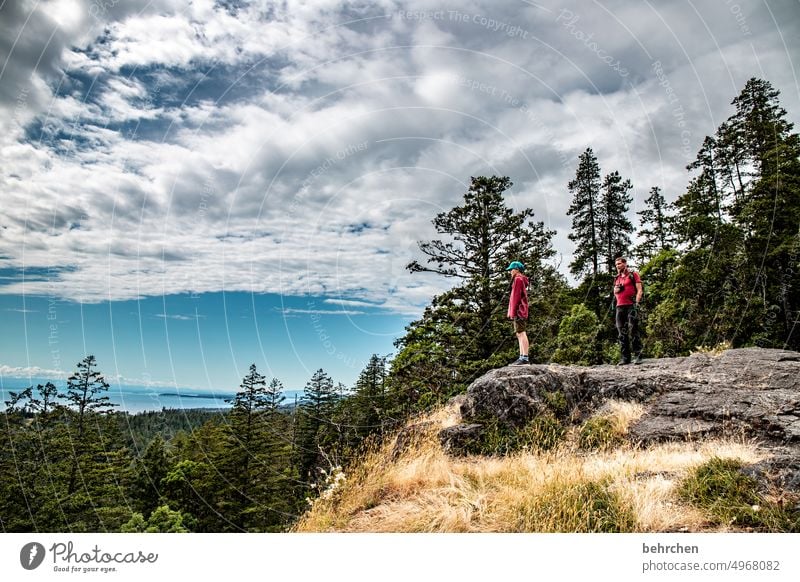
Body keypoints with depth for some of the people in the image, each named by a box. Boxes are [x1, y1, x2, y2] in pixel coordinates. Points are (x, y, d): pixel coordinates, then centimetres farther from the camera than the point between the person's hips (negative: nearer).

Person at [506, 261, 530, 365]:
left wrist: (513, 312, -17)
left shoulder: (518, 279, -9)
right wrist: (512, 311, 20)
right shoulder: (521, 280, 22)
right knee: (520, 334, 10)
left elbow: (516, 296, -16)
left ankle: (525, 357, -15)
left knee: (521, 333, -12)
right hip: (522, 311, 10)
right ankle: (522, 356, 12)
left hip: (518, 311, -10)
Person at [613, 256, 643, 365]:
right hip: (620, 307, 6)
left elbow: (639, 290, -3)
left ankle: (638, 356, -9)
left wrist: (637, 303, -14)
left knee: (633, 331, -11)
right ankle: (625, 358, 5)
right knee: (622, 333, 2)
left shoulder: (633, 275, 4)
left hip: (631, 306, -6)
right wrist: (617, 289, 3)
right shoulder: (617, 278, 22)